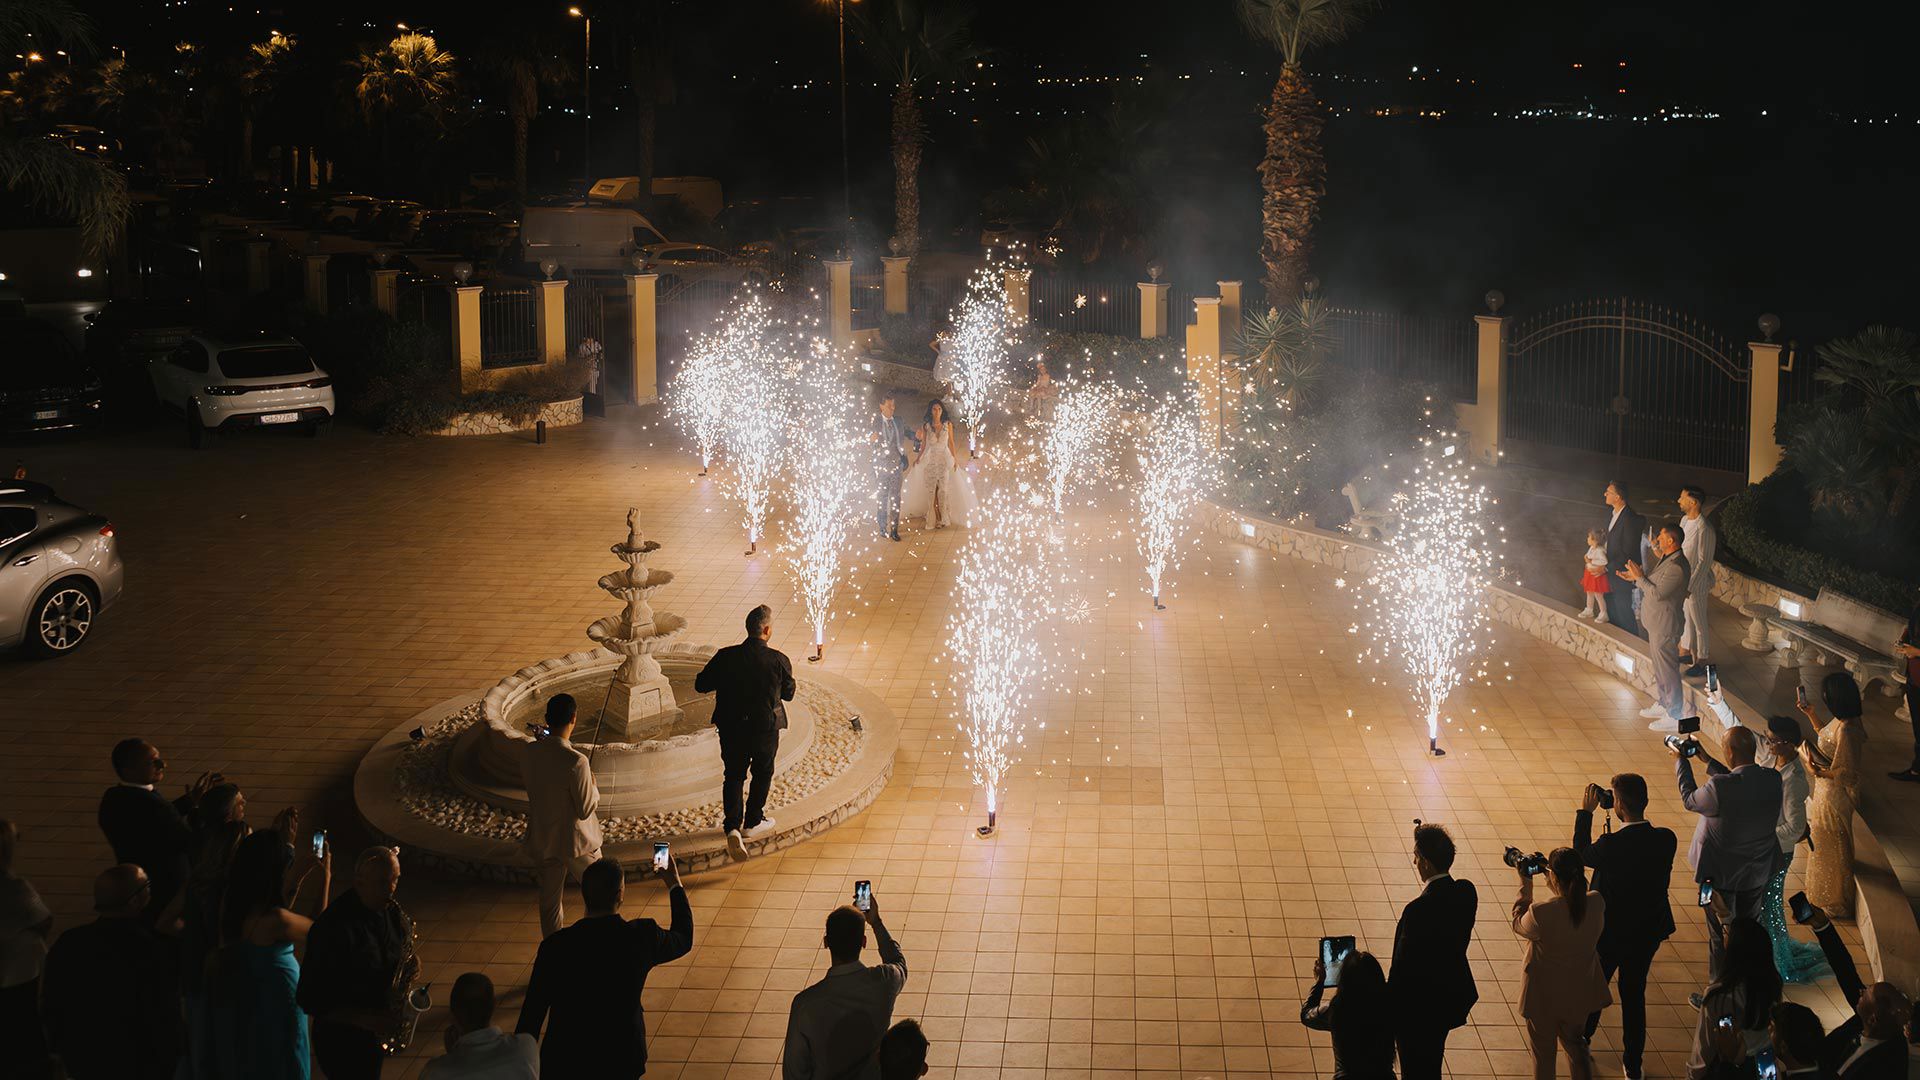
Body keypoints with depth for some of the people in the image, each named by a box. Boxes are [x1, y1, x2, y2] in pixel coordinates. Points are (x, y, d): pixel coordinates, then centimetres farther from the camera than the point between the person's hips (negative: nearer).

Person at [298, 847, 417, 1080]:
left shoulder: (391, 911, -3)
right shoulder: (334, 928, -25)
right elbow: (310, 999, -23)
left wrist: (412, 964, -9)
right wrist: (364, 1019, -29)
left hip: (378, 1032, 7)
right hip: (341, 1040, -7)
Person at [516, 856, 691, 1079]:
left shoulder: (554, 946, -15)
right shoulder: (642, 936, -13)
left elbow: (532, 1013, -9)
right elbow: (685, 940, 9)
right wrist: (674, 885, 21)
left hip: (563, 1062, 0)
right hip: (622, 1062, 0)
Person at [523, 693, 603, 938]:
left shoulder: (531, 753, -9)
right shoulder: (575, 761, -27)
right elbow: (585, 809, -21)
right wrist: (594, 786, -2)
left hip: (541, 840, 5)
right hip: (576, 843, -5)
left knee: (549, 901, 16)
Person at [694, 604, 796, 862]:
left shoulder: (725, 657, -11)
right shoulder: (778, 660, -16)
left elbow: (700, 685, -3)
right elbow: (788, 694, -2)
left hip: (731, 728, 1)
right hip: (766, 728, -1)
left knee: (733, 776, 13)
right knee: (763, 773, 22)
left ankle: (732, 826, -5)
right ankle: (752, 822, 34)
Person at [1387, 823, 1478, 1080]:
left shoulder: (1418, 910, -32)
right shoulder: (1466, 892, -10)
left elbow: (1402, 966, -24)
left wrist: (1387, 1008, -11)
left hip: (1417, 1010, -7)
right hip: (1451, 998, 7)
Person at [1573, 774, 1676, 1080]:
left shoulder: (1610, 846, -30)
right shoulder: (1666, 840, -16)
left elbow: (1581, 854, -8)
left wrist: (1585, 812, -4)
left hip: (1609, 932, -3)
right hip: (1649, 931, 3)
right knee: (1634, 994, 20)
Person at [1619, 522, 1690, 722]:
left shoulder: (1677, 567, -26)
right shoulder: (1666, 559, 6)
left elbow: (1657, 593, -28)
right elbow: (1654, 581, 18)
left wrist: (1639, 577, -18)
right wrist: (1636, 577, 5)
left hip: (1665, 626, -10)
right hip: (1655, 622, 10)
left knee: (1667, 670, -1)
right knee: (1659, 667, 22)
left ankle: (1674, 715, 9)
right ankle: (1663, 704, 37)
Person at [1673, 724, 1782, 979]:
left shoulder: (1719, 788, -33)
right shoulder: (1773, 780, -16)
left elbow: (1689, 799, -12)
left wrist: (1680, 761, 1)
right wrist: (1708, 761, 10)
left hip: (1721, 874, -5)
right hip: (1757, 873, 5)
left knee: (1720, 935, 14)